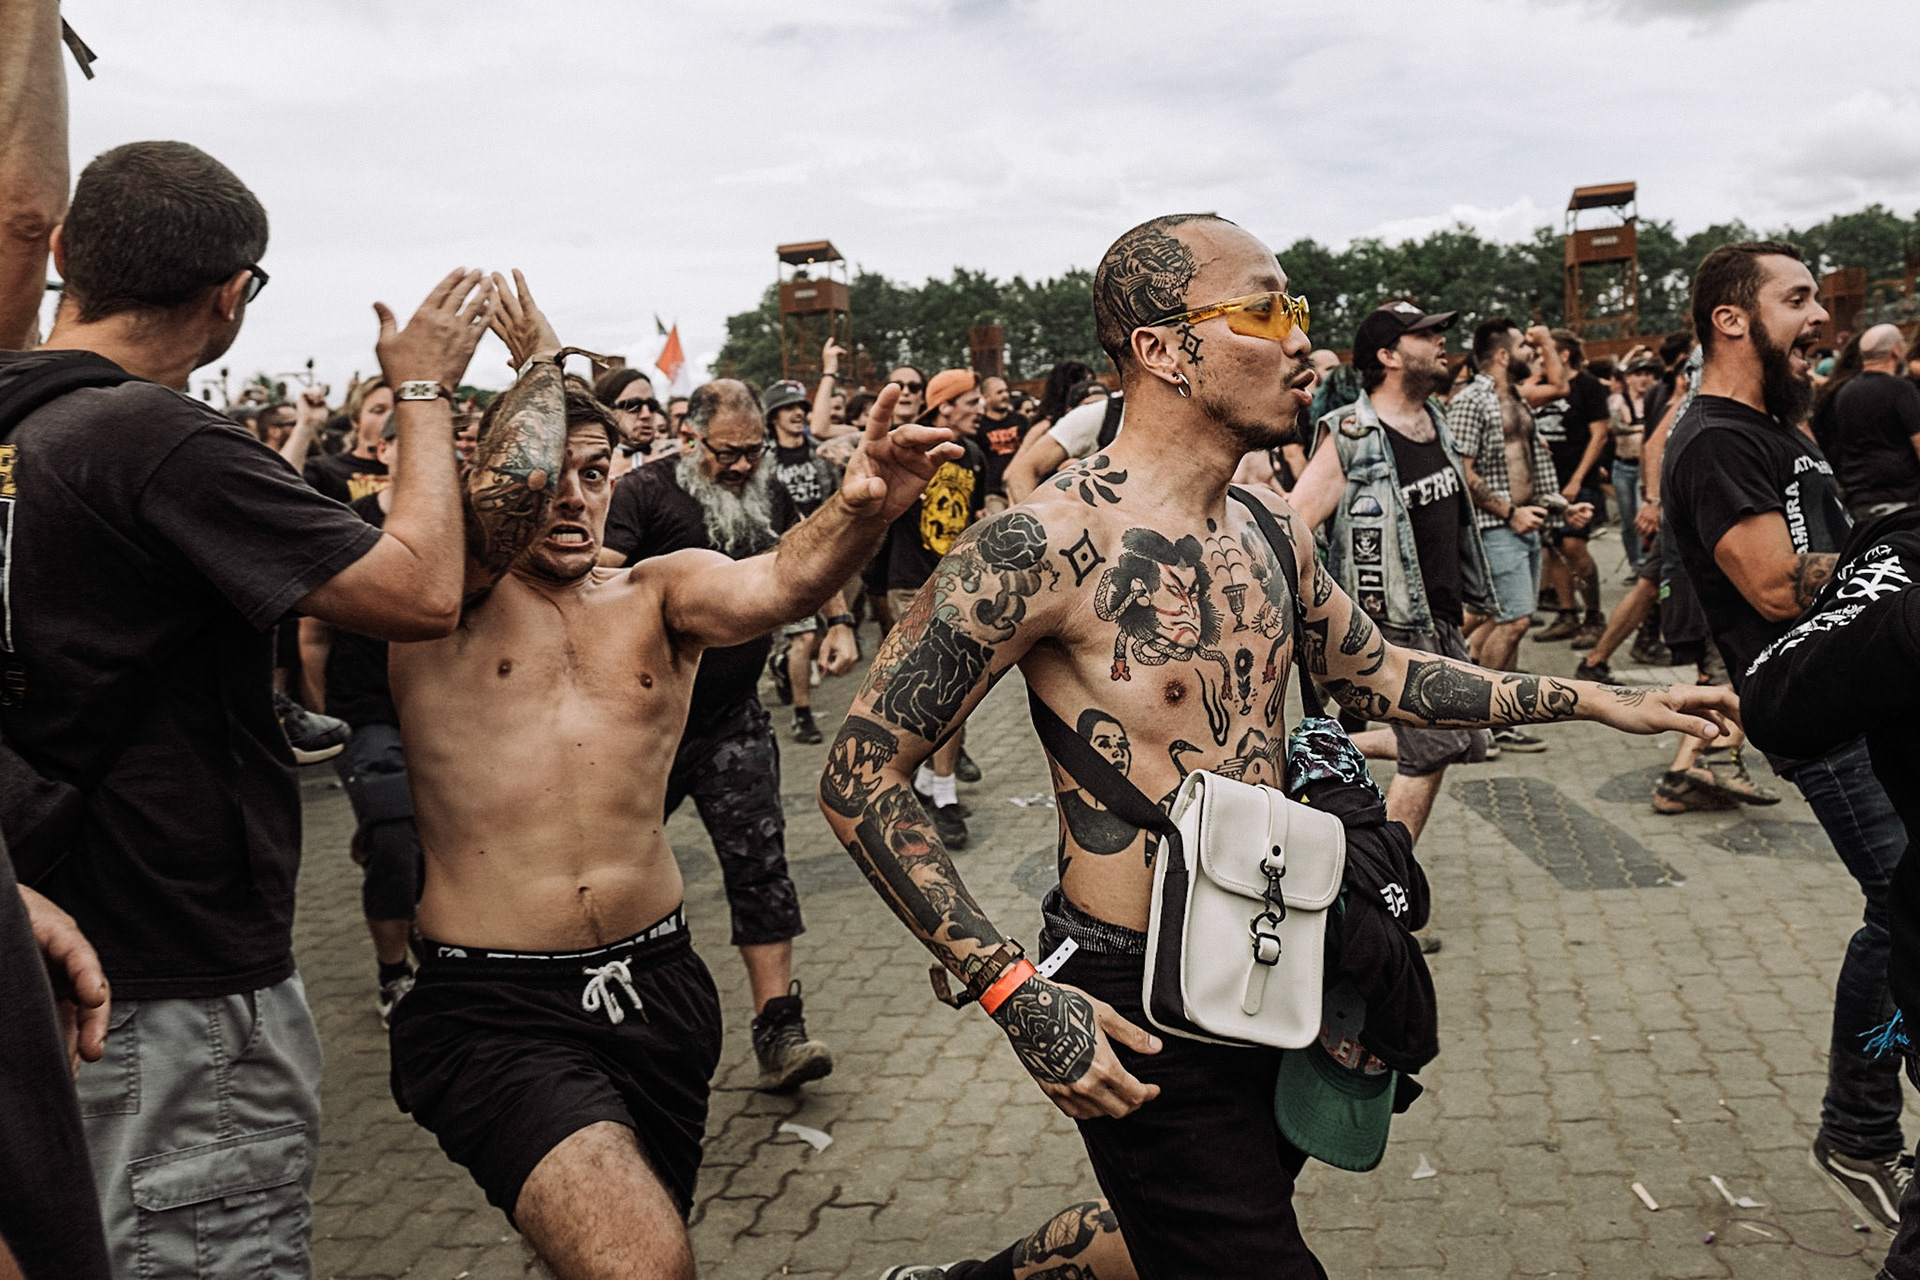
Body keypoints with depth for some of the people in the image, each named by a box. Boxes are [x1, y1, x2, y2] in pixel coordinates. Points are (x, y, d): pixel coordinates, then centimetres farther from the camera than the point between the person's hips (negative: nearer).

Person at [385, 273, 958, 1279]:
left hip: (658, 989, 4)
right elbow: (513, 483, -24)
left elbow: (774, 585, -16)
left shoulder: (658, 592, 6)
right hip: (493, 1014, -4)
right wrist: (539, 360, -5)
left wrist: (859, 509, -36)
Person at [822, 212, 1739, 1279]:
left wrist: (1601, 701, 18)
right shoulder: (1045, 545, -20)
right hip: (1140, 1014, -7)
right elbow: (864, 776, -17)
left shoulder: (1269, 533, 4)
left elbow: (1373, 668, 21)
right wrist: (1016, 991, -22)